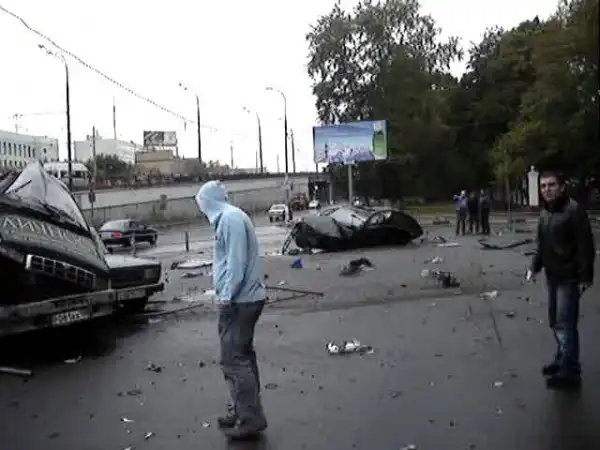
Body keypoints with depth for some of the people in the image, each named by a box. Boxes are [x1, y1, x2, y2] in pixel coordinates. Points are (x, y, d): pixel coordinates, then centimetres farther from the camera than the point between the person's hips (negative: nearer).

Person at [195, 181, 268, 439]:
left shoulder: (230, 218, -16)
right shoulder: (228, 217, 16)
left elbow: (237, 261, -22)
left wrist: (226, 296, -18)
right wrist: (225, 294, 12)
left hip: (239, 300, -10)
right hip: (242, 298, 10)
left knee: (233, 360, -5)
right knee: (241, 356, 16)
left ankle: (250, 419, 1)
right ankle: (243, 411, 26)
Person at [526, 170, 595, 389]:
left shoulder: (574, 210, -15)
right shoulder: (545, 212, 10)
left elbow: (586, 245, -17)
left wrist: (585, 276, -19)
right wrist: (535, 267, 8)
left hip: (569, 278, -8)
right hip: (552, 276, 8)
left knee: (565, 324, -6)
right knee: (555, 322, 16)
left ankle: (570, 372, 2)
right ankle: (562, 360, 30)